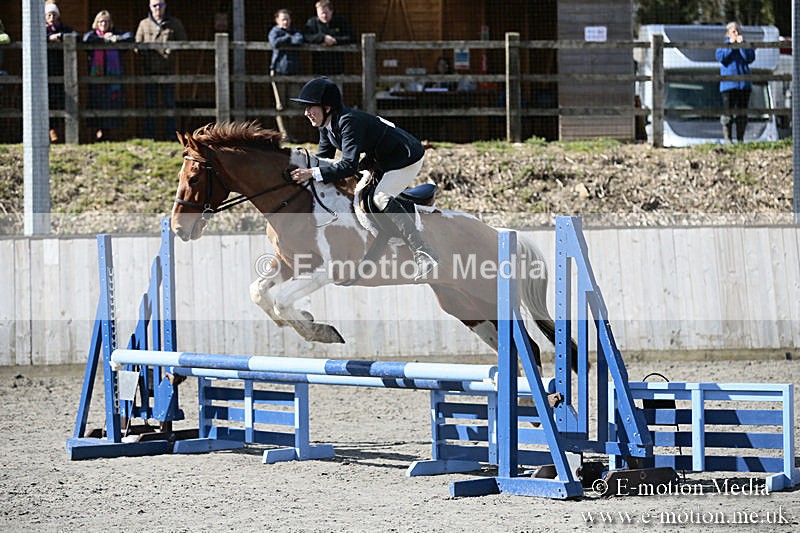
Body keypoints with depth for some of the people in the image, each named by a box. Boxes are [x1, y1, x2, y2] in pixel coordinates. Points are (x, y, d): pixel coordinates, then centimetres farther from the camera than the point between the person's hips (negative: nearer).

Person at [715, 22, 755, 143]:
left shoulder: (745, 45, 11)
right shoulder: (723, 45, 8)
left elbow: (750, 58, -5)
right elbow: (720, 57, -11)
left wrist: (742, 45, -10)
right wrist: (730, 44, -10)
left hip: (744, 84, 2)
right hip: (728, 84, -2)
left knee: (742, 113, 3)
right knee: (728, 112, -6)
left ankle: (740, 139, 9)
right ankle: (727, 138, -2)